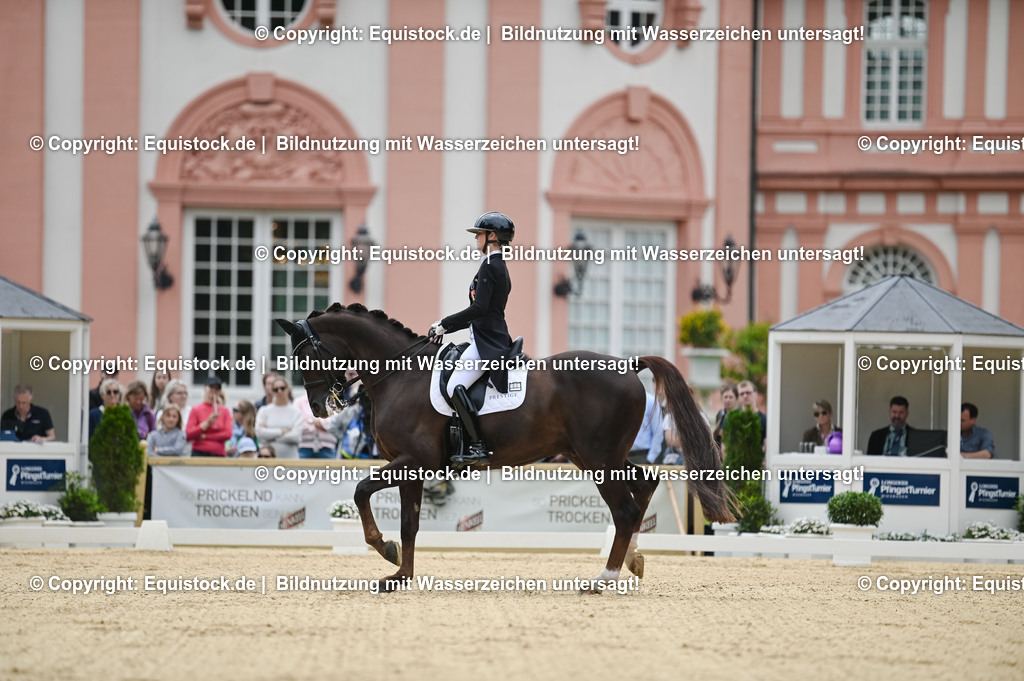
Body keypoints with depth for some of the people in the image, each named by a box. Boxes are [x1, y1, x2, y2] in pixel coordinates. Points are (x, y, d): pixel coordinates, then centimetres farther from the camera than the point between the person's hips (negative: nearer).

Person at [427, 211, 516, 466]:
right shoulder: (499, 267, 20)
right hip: (496, 338, 11)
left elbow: (479, 308, -21)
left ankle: (479, 447, -27)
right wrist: (447, 328, 20)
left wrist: (444, 323, -14)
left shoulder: (490, 266, -12)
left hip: (487, 342, -11)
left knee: (455, 387, -22)